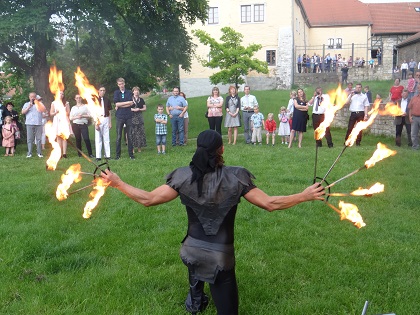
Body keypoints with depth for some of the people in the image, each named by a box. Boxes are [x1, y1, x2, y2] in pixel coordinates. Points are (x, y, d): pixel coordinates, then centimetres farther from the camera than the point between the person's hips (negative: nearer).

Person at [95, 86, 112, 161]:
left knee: (106, 138, 6)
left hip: (106, 119, 3)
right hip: (98, 119, -3)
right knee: (98, 138, 0)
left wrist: (110, 122, 7)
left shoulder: (107, 100, 9)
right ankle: (98, 156, 3)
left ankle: (107, 155, 9)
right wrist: (96, 123, -11)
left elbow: (109, 112, 12)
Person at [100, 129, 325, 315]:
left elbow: (147, 199, -9)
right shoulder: (235, 178, -15)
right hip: (221, 256, -4)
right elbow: (270, 204, -15)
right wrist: (305, 196, -6)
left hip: (192, 250, 4)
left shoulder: (184, 177, -11)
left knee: (196, 260, 41)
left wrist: (117, 183, 3)